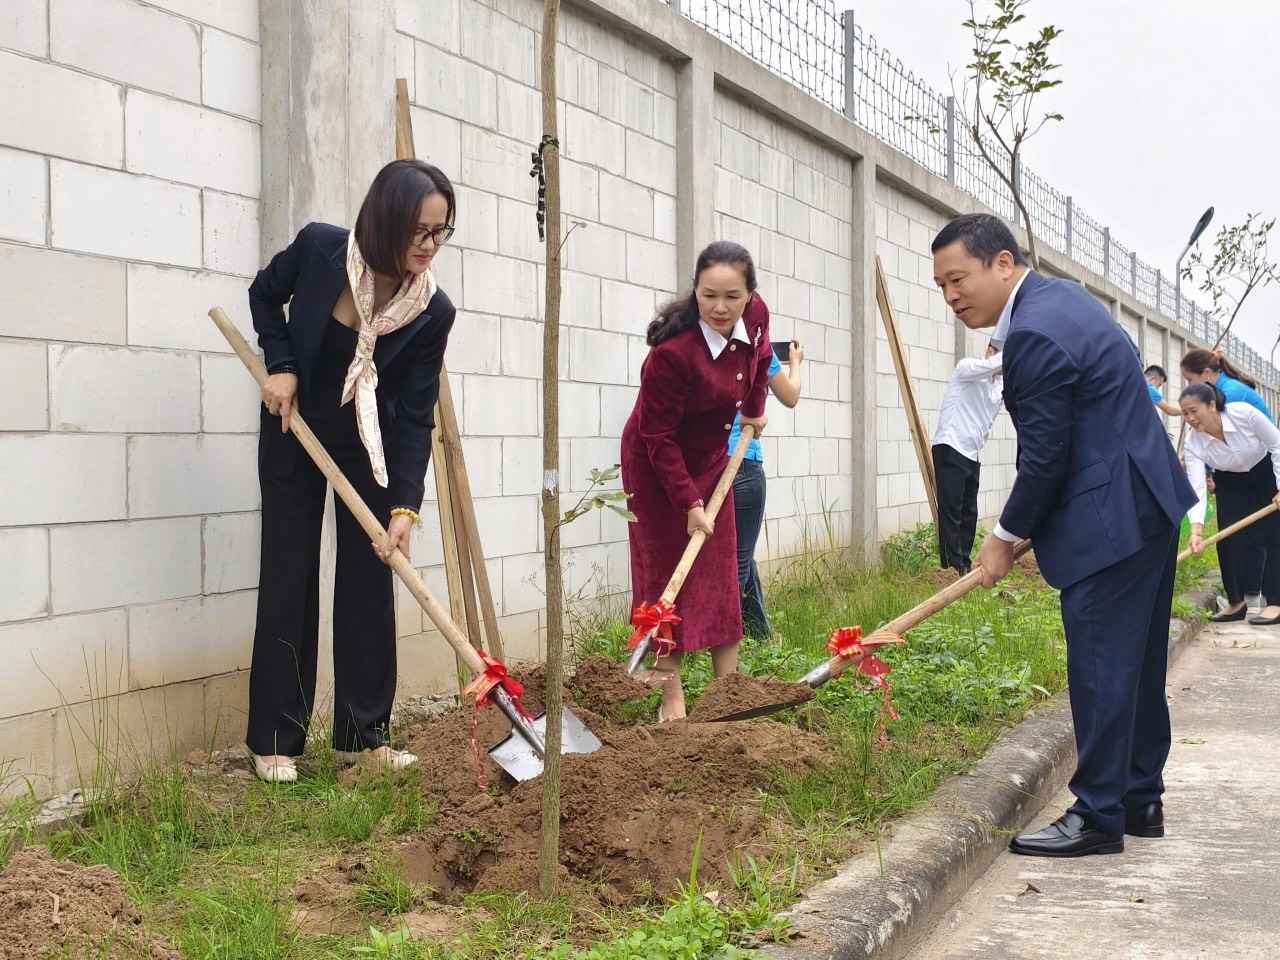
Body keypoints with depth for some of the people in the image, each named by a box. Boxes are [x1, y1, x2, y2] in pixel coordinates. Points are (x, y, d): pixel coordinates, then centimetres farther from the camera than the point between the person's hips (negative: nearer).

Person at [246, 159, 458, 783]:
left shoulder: (432, 311, -21)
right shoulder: (320, 248, -23)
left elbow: (415, 416, -17)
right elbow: (266, 294, -1)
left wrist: (405, 505, -25)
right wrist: (280, 366, -15)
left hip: (370, 443, 1)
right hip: (294, 432, -1)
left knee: (370, 580, 0)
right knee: (289, 578, -1)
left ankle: (365, 731, 10)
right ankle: (275, 739, 5)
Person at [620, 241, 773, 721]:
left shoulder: (755, 316, -15)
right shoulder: (672, 352, -34)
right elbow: (658, 436, -26)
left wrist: (754, 407, 19)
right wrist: (689, 503, -25)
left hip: (709, 458, 6)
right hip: (657, 465, -6)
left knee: (721, 573, 6)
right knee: (666, 573, -5)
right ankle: (672, 697, -1)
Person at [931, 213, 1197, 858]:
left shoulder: (1036, 334, -21)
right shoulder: (1058, 298, 12)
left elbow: (1044, 459, -18)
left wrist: (1006, 538, -4)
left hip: (1111, 522, -11)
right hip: (1150, 502, 11)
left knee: (1099, 666, -5)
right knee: (1136, 662, 16)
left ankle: (1098, 816, 1)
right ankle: (1140, 799, 26)